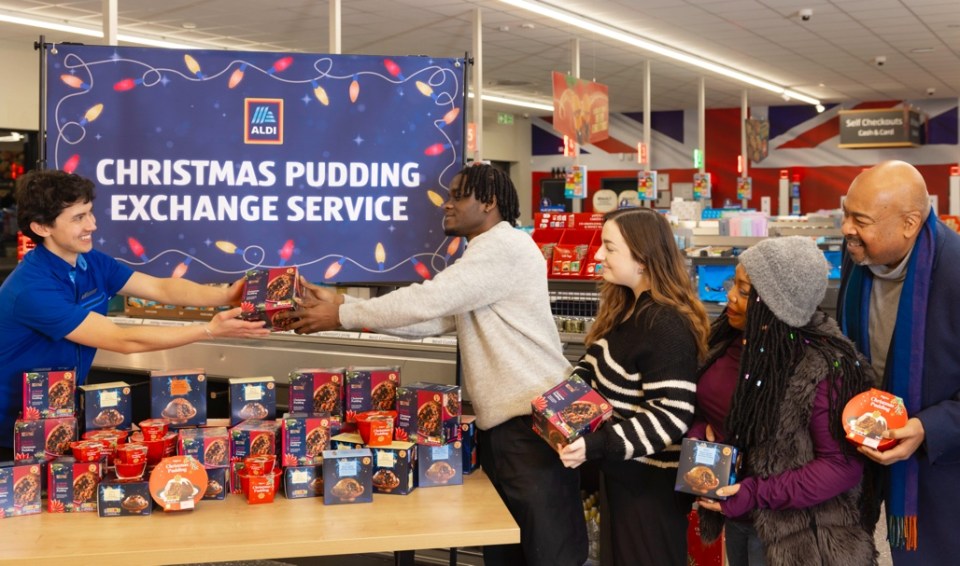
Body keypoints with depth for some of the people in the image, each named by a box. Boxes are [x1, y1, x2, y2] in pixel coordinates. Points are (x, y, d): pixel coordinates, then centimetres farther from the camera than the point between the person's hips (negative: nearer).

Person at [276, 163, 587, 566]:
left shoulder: (506, 246, -12)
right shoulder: (483, 256, 21)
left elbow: (427, 301, -18)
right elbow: (433, 320, 11)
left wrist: (341, 316, -10)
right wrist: (341, 304, 3)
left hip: (535, 421, -10)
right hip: (502, 423, 10)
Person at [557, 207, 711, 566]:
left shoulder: (666, 326, -25)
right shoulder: (626, 306, 6)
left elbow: (671, 416, -28)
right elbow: (595, 369, 16)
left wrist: (596, 446, -32)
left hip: (649, 482, -9)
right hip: (621, 470, 9)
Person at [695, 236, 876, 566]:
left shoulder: (824, 367, -23)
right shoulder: (732, 340, -2)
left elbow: (842, 465, -21)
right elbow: (705, 404, 10)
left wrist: (758, 495, -24)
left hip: (789, 534, -6)